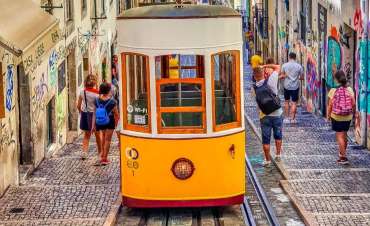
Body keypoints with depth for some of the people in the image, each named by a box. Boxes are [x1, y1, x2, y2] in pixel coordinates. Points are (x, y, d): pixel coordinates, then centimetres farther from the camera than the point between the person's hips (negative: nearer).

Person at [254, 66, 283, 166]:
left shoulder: (255, 87, -8)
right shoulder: (270, 81, -15)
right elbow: (276, 67, -4)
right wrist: (265, 66, 1)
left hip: (264, 116, 0)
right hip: (277, 114, 0)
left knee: (265, 139, 9)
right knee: (278, 135, 21)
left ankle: (267, 160, 13)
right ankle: (278, 154, 29)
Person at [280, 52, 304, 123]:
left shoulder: (284, 65, -4)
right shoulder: (299, 66, -5)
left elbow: (281, 76, -2)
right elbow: (302, 77, 0)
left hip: (287, 86, 1)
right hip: (295, 86, -1)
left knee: (286, 102, 15)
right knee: (294, 103, 3)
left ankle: (287, 118, 16)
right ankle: (292, 118, -1)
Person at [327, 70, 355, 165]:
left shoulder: (333, 90, -11)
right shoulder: (349, 90, -4)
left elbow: (330, 105, -9)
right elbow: (353, 104, -3)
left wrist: (328, 115, 4)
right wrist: (352, 112, 14)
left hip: (336, 117, -3)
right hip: (348, 117, 3)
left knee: (339, 136, 3)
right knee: (344, 135, 20)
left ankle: (343, 157, -1)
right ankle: (343, 152, 37)